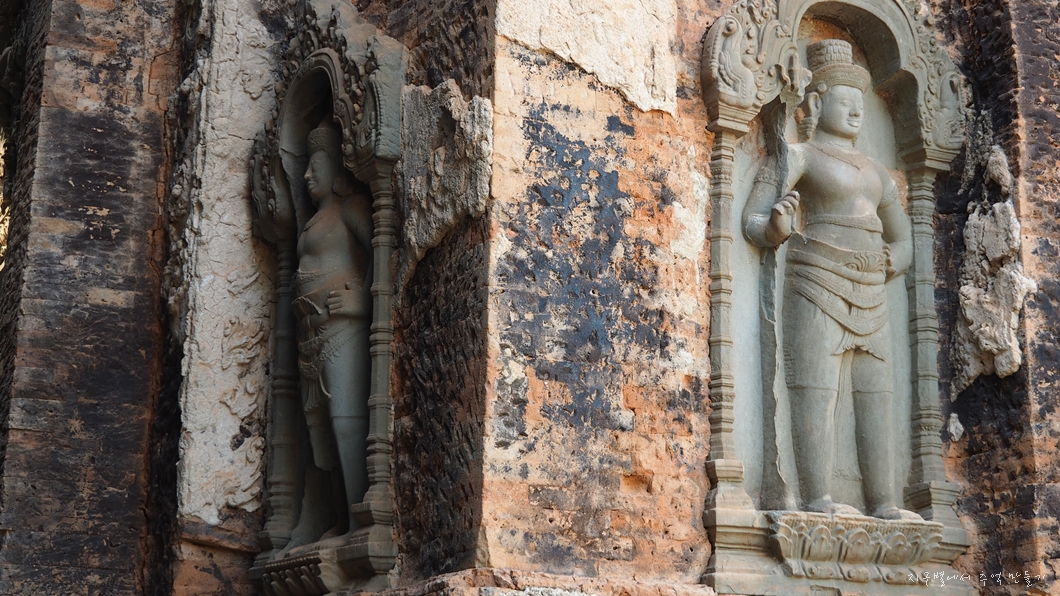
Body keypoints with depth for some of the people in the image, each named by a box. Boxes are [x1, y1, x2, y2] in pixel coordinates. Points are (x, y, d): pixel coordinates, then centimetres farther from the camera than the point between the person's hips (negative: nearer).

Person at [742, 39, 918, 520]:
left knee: (876, 394, 0)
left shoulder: (875, 170, 23)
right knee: (817, 387, -14)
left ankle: (883, 502, -1)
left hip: (868, 294, 7)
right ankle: (817, 499, -18)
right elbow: (752, 222, -5)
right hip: (818, 282, -7)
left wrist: (890, 265, 6)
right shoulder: (799, 155, 3)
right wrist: (777, 227, -27)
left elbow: (902, 241, 28)